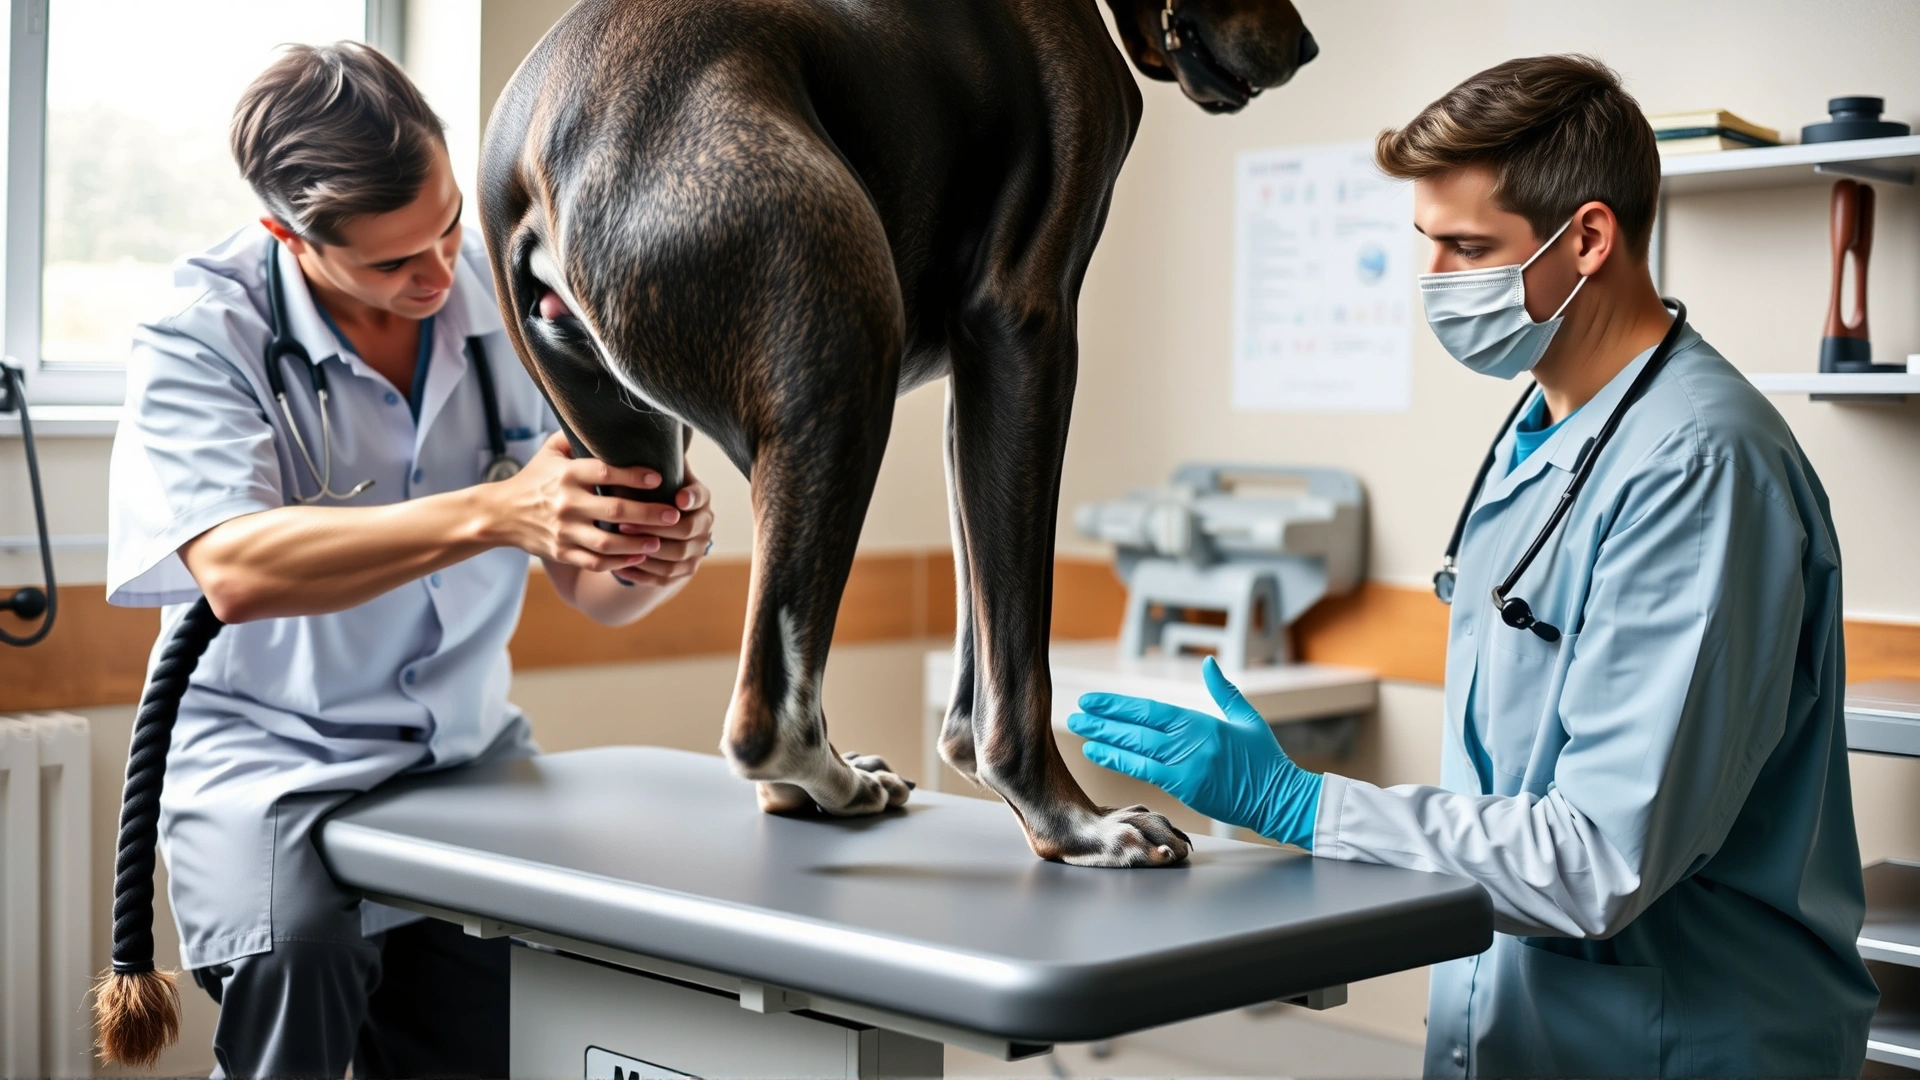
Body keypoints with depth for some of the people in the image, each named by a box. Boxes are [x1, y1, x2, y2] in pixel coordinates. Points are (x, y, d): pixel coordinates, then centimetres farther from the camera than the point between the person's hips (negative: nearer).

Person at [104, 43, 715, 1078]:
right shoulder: (202, 333, -12)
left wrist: (649, 559, -24)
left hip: (467, 747, 3)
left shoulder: (504, 299, -1)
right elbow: (235, 570, -29)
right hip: (270, 750, -3)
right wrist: (496, 512, -37)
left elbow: (587, 585, 1)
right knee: (295, 951, -31)